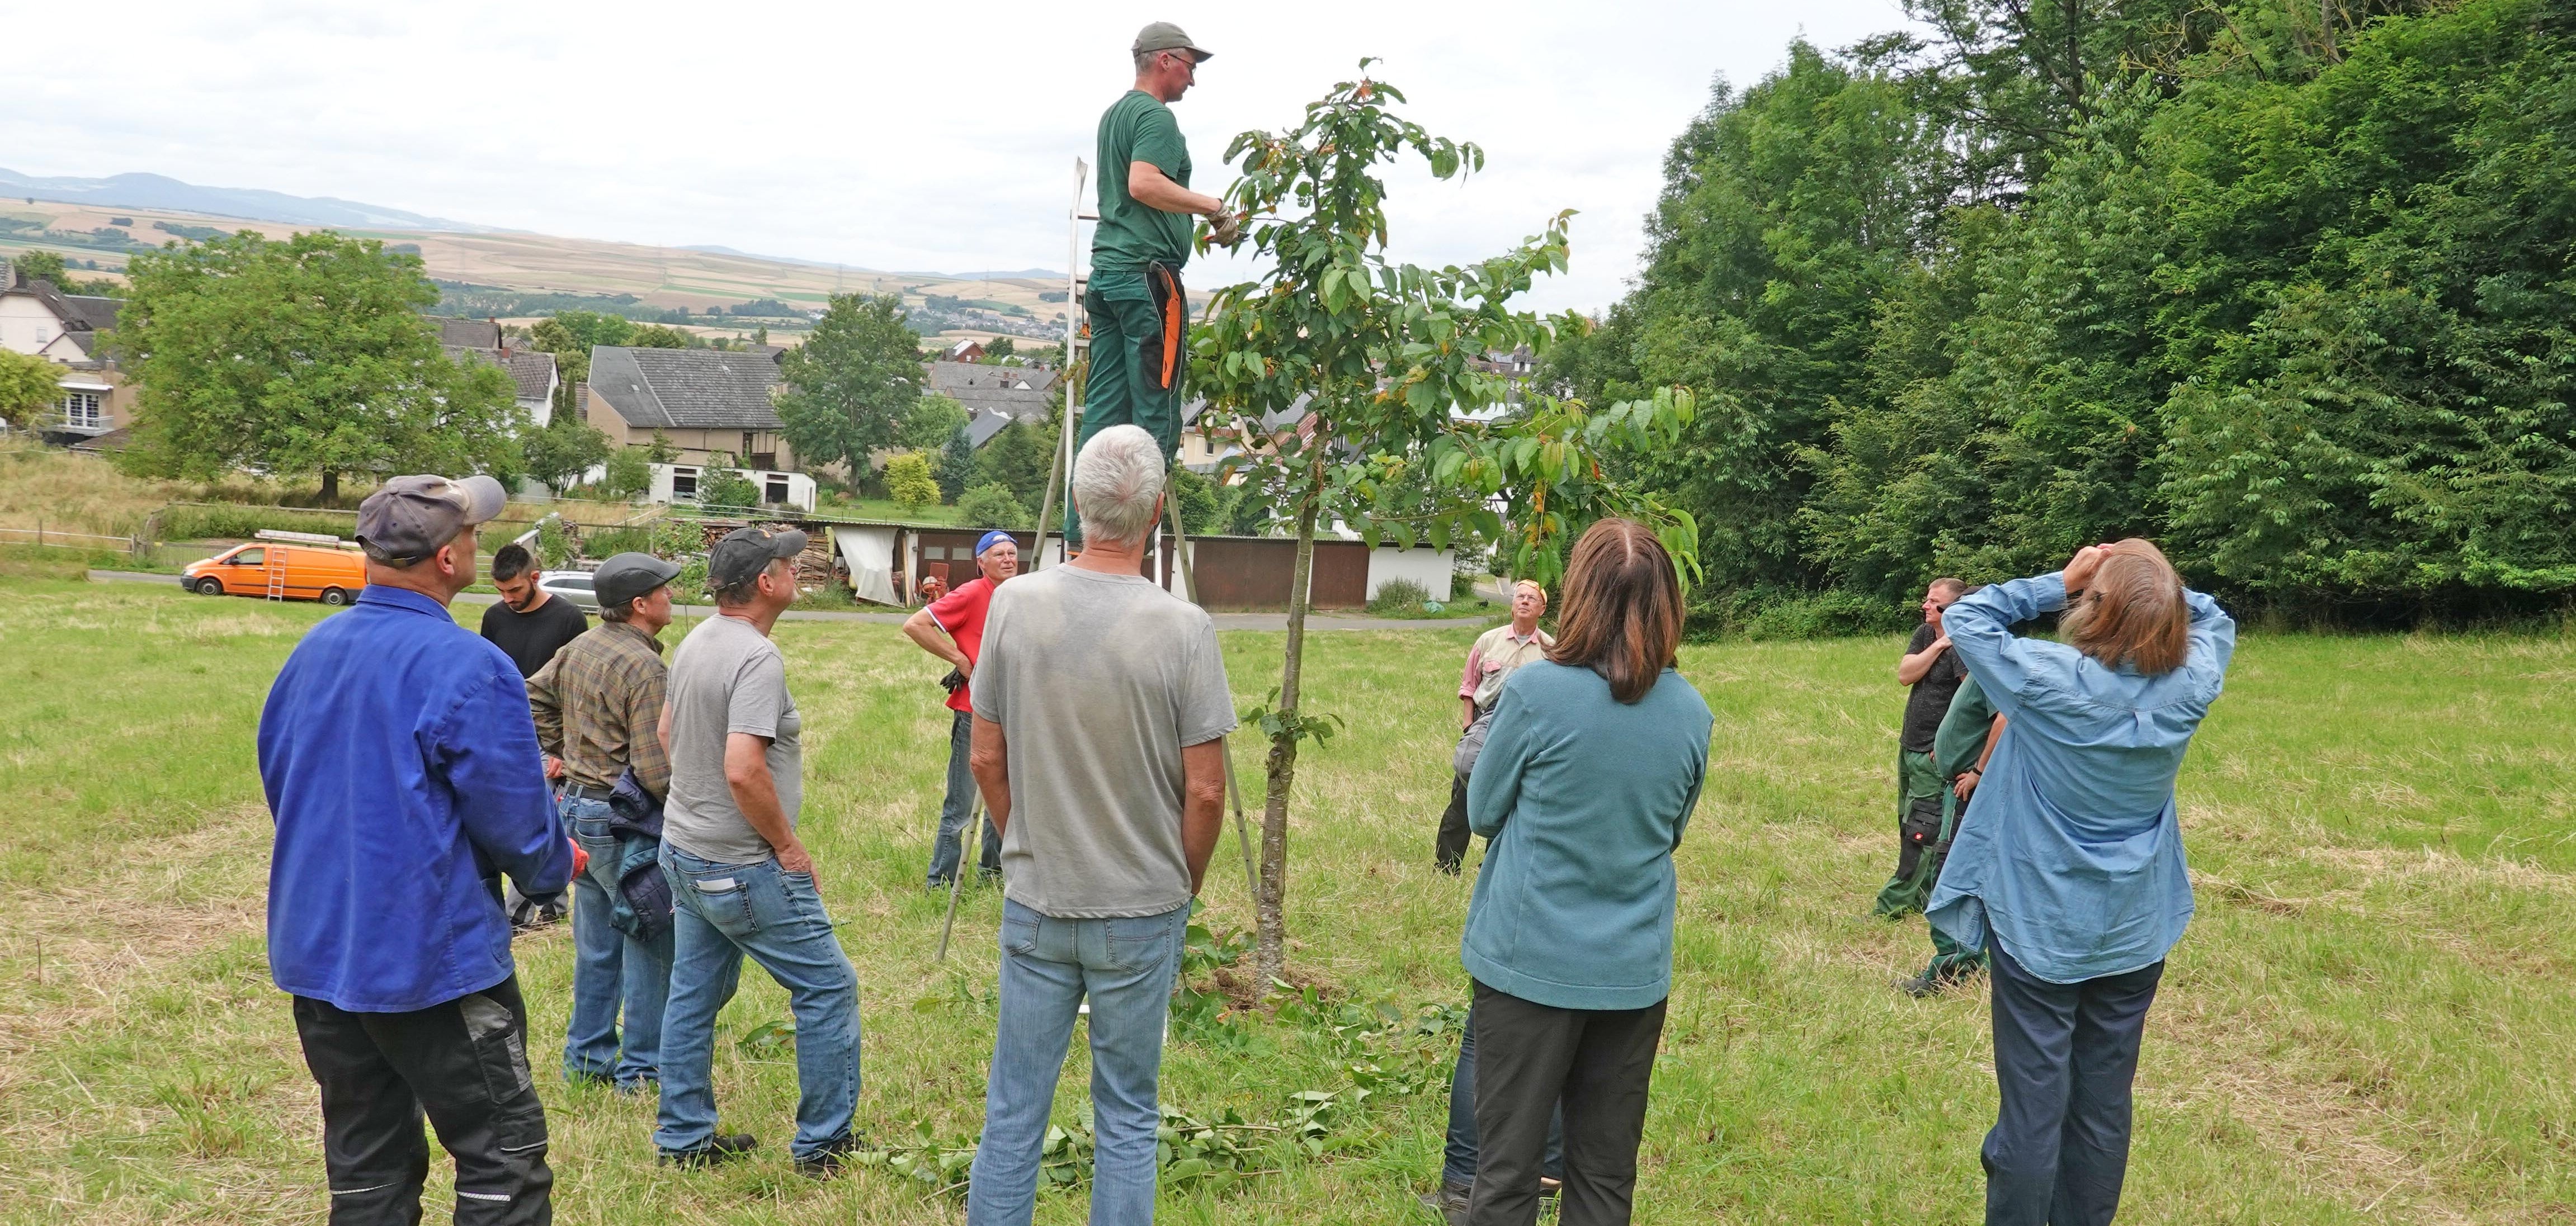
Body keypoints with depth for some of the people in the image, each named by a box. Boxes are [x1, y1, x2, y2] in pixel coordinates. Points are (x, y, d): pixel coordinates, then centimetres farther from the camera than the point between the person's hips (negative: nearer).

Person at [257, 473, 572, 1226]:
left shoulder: (312, 651, 5)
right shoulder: (467, 667, -19)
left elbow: (277, 777, 17)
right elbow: (514, 818, -15)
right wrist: (556, 867, 6)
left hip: (315, 948, 8)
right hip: (431, 956, -8)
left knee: (367, 1165, 16)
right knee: (503, 1157, 2)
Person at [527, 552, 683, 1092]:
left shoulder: (580, 648, 5)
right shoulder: (645, 668, -21)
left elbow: (533, 695, 19)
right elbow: (656, 771, -24)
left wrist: (562, 751, 22)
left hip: (579, 808, 9)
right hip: (628, 823, -9)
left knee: (596, 946, 19)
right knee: (651, 948, 4)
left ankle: (587, 1058, 29)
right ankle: (642, 1070, 12)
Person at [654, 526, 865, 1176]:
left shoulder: (695, 643, 6)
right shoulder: (758, 658, -23)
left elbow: (667, 732, 19)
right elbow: (743, 771, -31)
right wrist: (789, 846, -18)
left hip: (684, 850, 9)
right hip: (743, 867, -9)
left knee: (694, 996, 17)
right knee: (829, 987, 4)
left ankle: (684, 1137, 27)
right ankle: (825, 1142, 11)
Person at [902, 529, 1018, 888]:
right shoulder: (972, 594, -12)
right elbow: (914, 625, -17)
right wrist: (960, 660, -16)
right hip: (973, 711, -7)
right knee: (962, 804, -2)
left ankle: (992, 866, 32)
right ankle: (941, 882, 8)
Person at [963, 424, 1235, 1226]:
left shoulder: (1015, 603, -7)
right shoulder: (1183, 627, -15)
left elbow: (987, 759, 1)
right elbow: (1204, 790, -11)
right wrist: (1185, 886, 6)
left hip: (1034, 902, 2)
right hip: (1143, 911, -2)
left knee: (1014, 1108, 14)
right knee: (1127, 1117, 12)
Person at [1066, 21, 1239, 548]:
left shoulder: (1114, 114, 23)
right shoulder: (1156, 117, -7)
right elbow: (1144, 184, -23)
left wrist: (1208, 219, 30)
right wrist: (1209, 205, -15)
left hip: (1106, 269, 9)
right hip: (1148, 273, -9)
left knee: (1103, 410, 8)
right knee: (1155, 415, -5)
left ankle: (1082, 535, 8)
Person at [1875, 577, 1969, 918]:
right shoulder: (1924, 634, 9)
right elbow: (1904, 675, -2)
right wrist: (1938, 646, -12)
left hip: (1935, 755, -10)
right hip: (1910, 747, 10)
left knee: (1921, 830, -6)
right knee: (1909, 825, 17)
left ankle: (1896, 903, -3)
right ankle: (1920, 895, 28)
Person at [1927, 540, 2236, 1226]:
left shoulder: (2048, 680, -21)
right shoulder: (2188, 689, -10)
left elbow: (1965, 620, -6)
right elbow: (2215, 622, 12)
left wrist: (2058, 584, -8)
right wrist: (2159, 589, -3)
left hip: (2039, 930, -4)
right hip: (2136, 933, 4)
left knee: (2033, 1108, 4)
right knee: (2104, 1106, 15)